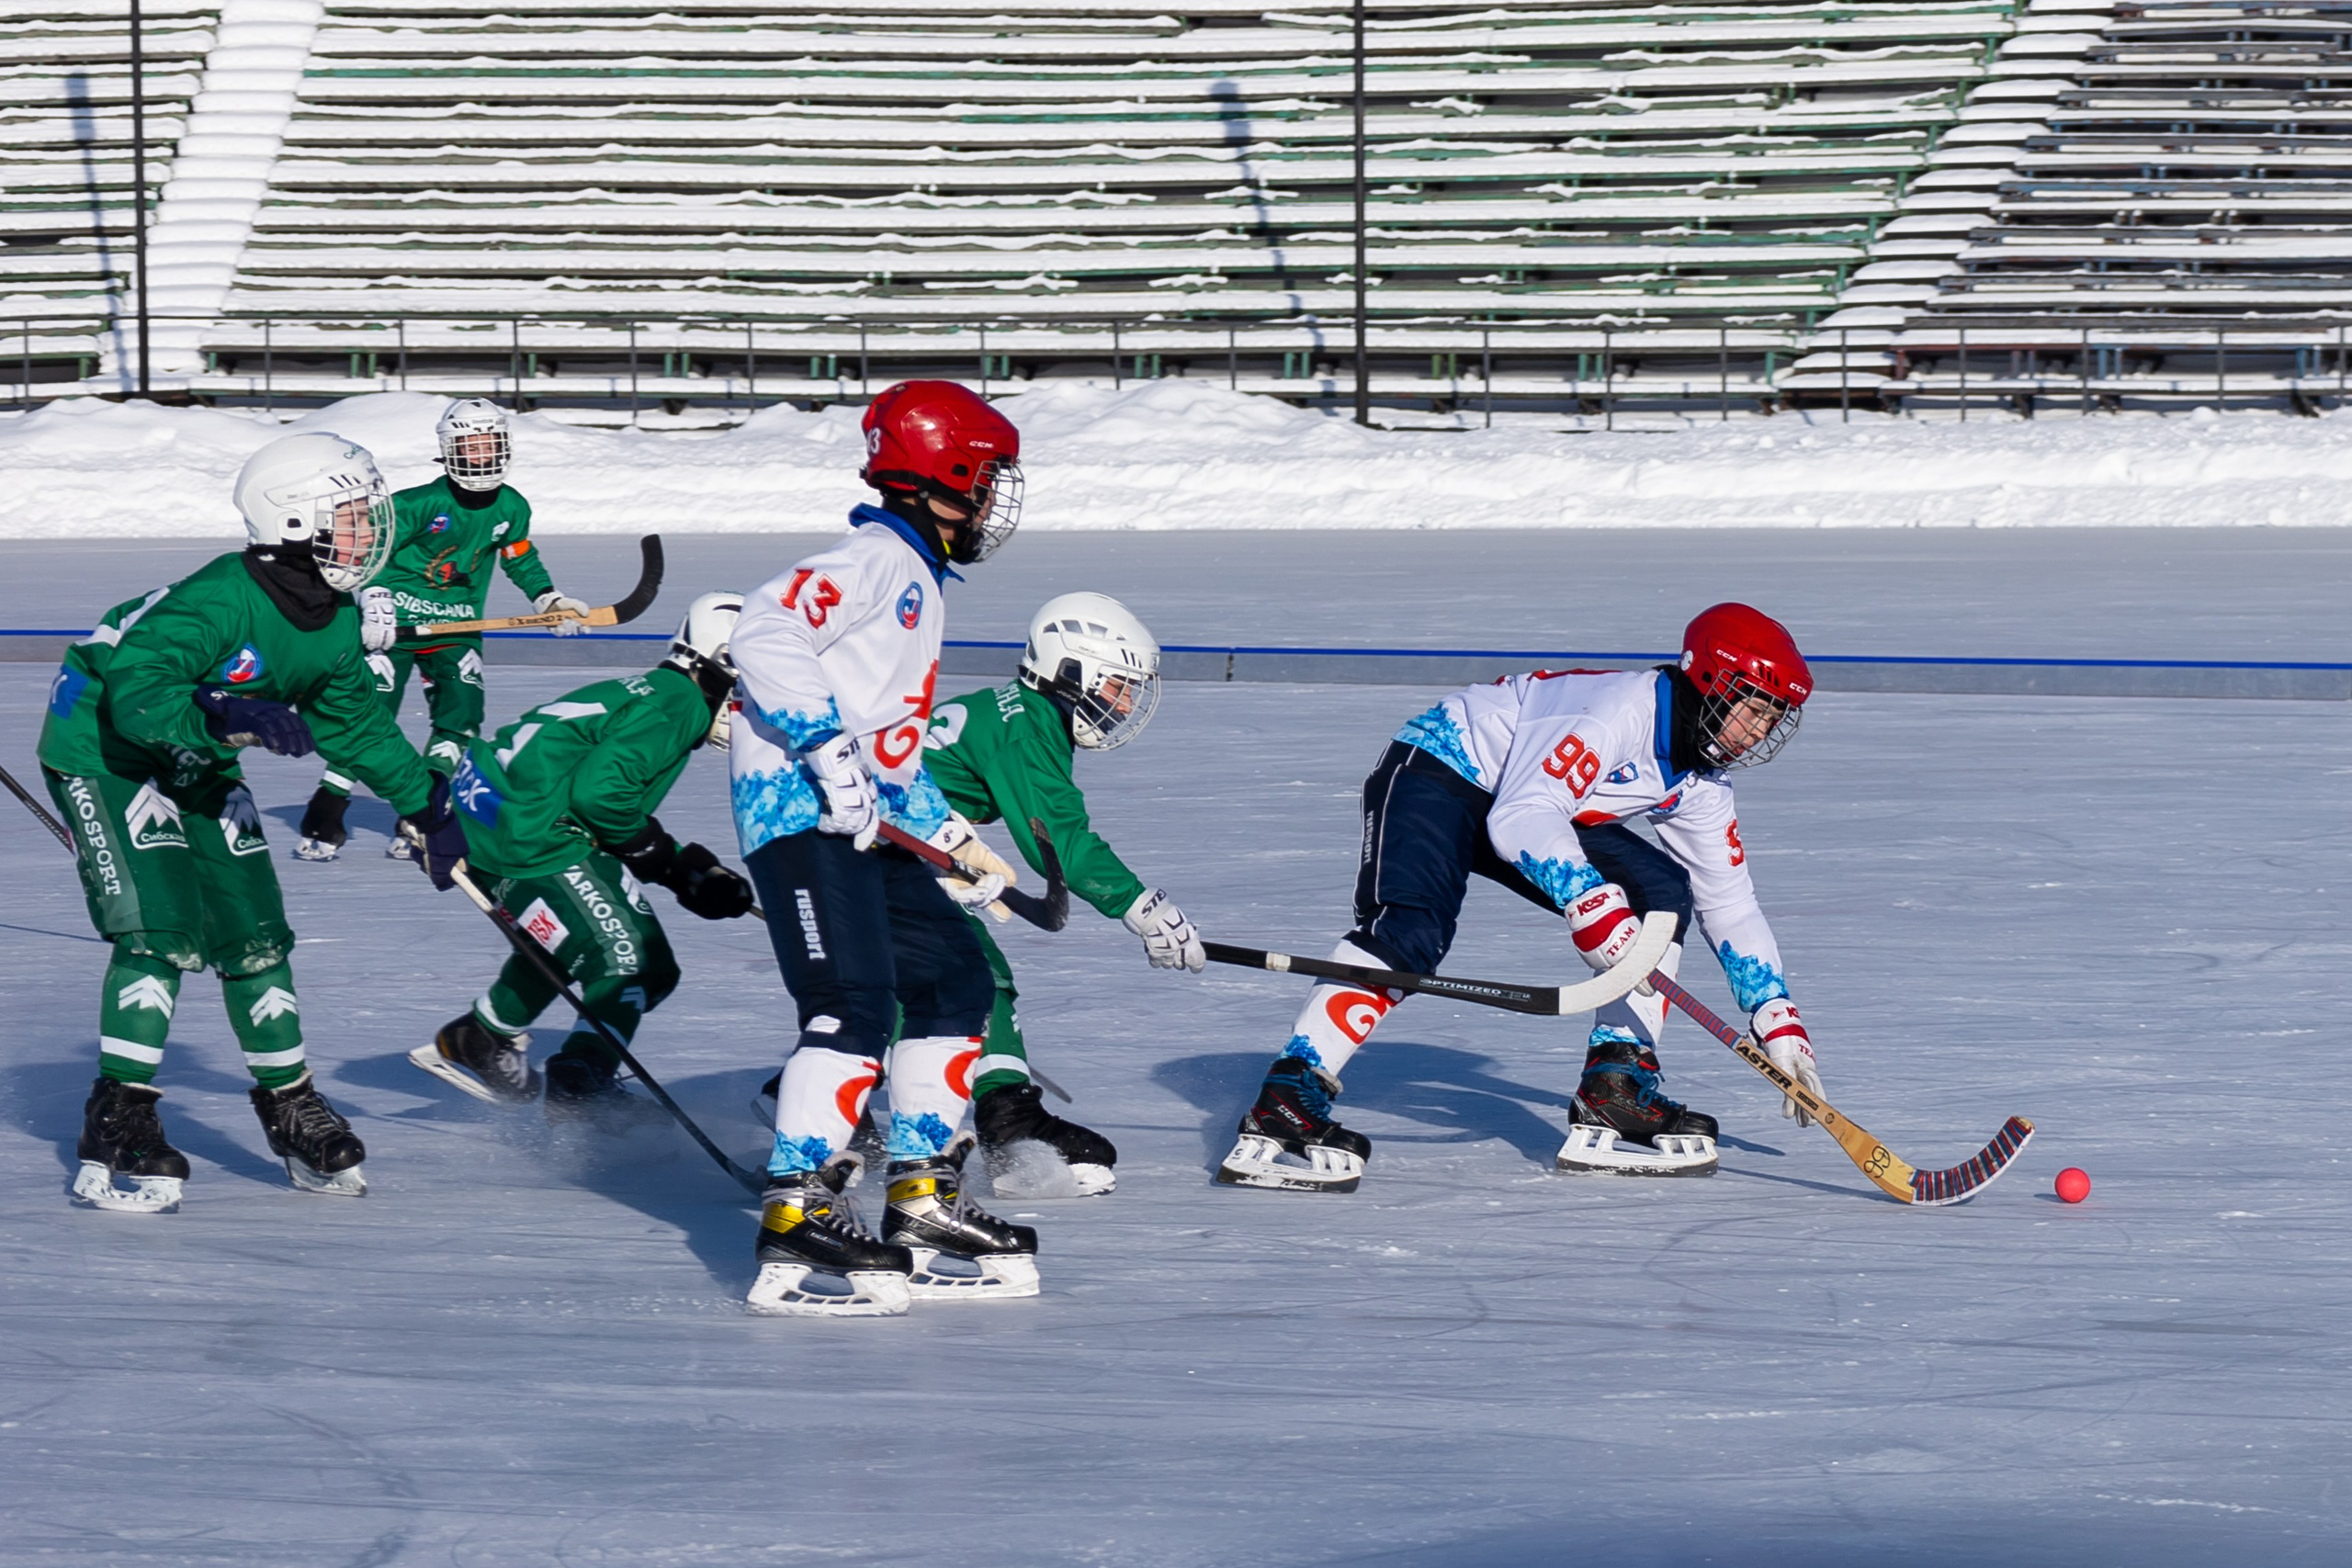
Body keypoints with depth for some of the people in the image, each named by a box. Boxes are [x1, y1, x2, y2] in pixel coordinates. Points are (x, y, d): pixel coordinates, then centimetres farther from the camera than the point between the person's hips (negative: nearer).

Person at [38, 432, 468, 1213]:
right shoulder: (222, 599, -31)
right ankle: (117, 1133, -16)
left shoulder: (336, 622, -4)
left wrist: (427, 807, 13)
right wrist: (231, 718, -54)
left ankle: (292, 1111, 24)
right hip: (103, 751, -8)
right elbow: (135, 692, -41)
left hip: (199, 768, 8)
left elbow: (356, 723, 14)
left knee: (254, 933, 8)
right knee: (160, 933, -19)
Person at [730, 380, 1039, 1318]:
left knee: (955, 983, 12)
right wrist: (827, 745, -25)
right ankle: (795, 1223, -23)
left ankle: (923, 1204, 17)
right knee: (853, 1007, -19)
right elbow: (765, 635, -22)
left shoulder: (918, 581, 25)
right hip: (800, 812, -11)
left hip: (861, 818, 11)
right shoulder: (877, 560, -8)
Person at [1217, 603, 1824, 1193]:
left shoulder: (1700, 782, 0)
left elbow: (1731, 905, 9)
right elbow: (1521, 817, -37)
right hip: (1436, 772, -9)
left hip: (1528, 805, 9)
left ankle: (1614, 1102, -5)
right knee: (1410, 931, -32)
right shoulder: (1624, 709, -28)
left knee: (1662, 894, -4)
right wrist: (1590, 901, -47)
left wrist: (1780, 1026, 3)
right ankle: (1281, 1108, -39)